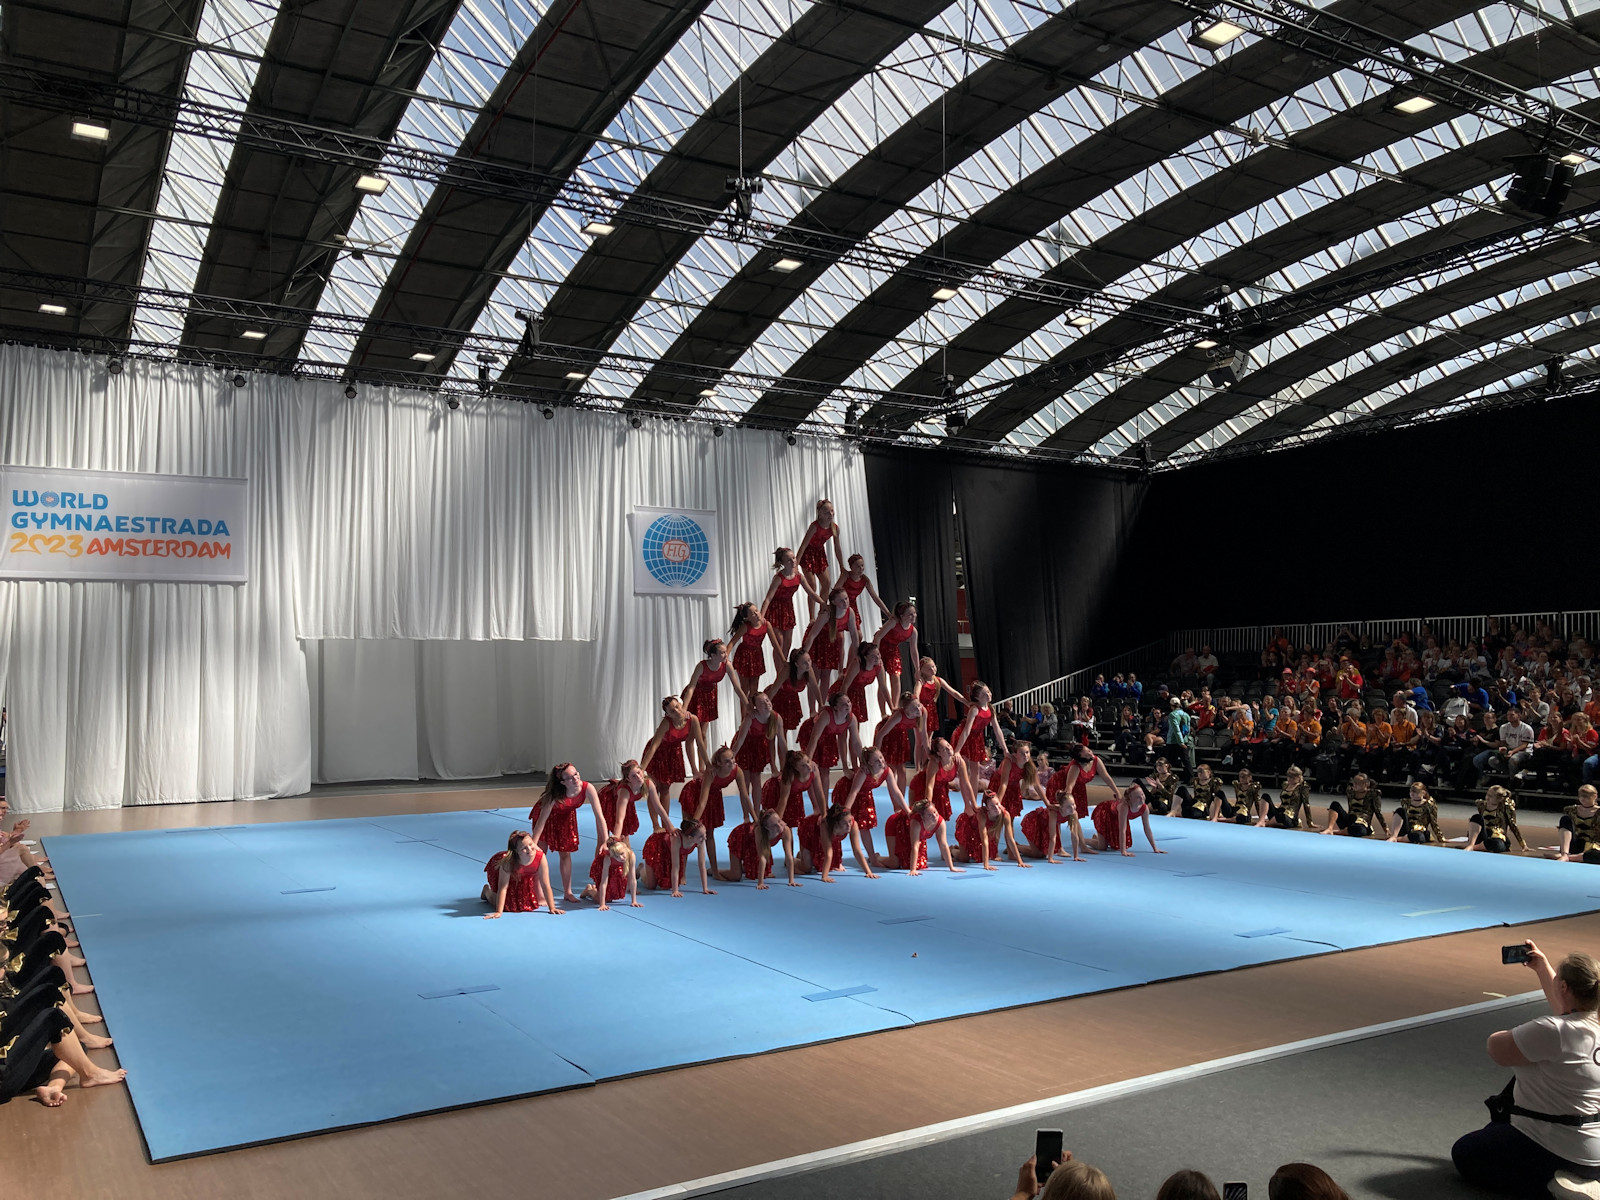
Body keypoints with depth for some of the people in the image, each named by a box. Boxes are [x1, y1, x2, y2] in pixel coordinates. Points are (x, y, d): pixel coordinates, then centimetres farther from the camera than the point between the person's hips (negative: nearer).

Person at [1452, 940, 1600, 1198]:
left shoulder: (1552, 1031, -29)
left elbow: (1495, 1048, -18)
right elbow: (1566, 1007, 22)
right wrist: (1542, 967, 32)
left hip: (1556, 1154, -9)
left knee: (1464, 1154, 9)